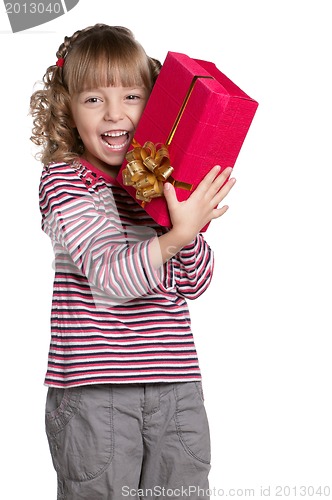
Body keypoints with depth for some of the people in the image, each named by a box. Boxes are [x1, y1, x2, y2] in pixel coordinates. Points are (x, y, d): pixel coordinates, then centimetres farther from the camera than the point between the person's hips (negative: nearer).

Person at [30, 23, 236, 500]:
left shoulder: (162, 180, 9)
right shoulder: (64, 179, -5)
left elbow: (194, 284, 7)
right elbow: (107, 277, -18)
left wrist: (190, 228, -10)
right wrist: (179, 233, -29)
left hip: (177, 388, 5)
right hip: (92, 392, -4)